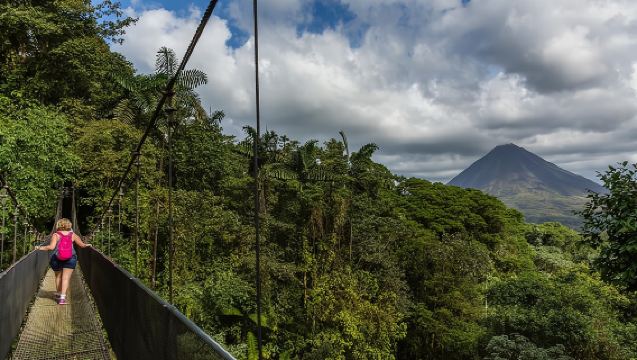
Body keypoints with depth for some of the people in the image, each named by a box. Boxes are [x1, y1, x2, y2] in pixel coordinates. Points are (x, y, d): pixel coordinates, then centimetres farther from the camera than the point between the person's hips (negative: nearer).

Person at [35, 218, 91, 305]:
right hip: (70, 258, 0)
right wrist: (87, 245, 32)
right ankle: (62, 297, -13)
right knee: (66, 278, -1)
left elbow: (51, 247, -13)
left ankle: (58, 294, 33)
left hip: (57, 258, 0)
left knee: (58, 277, 20)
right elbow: (82, 245, 12)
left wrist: (40, 248, -2)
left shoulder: (55, 235, 0)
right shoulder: (72, 235, 7)